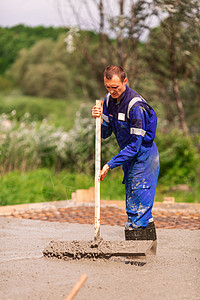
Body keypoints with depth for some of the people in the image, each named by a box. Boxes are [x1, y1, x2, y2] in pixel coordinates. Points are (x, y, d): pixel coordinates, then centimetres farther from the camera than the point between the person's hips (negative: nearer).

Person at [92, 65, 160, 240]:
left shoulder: (136, 105, -24)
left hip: (143, 157, -8)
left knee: (138, 209, -10)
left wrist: (110, 165, -23)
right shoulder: (109, 100, 1)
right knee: (133, 208, 13)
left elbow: (135, 145, -23)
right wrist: (100, 119, -15)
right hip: (130, 158, 9)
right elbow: (105, 134, 7)